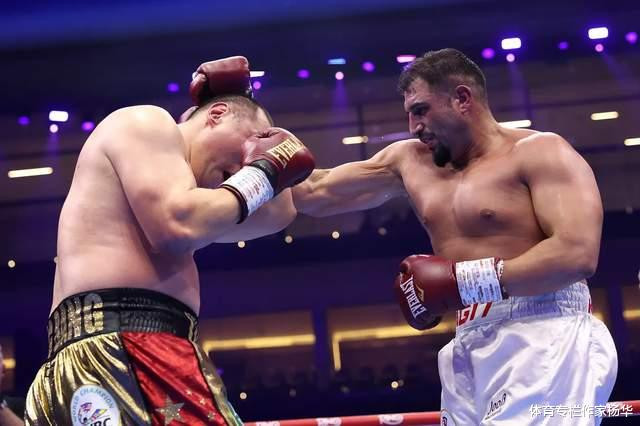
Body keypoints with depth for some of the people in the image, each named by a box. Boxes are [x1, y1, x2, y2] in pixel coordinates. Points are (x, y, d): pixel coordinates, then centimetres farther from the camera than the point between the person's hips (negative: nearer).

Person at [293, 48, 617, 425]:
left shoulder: (540, 151, -1)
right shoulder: (410, 161, 19)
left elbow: (578, 254, -15)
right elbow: (316, 193, 23)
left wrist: (461, 280, -15)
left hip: (545, 344, -6)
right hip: (472, 352, 7)